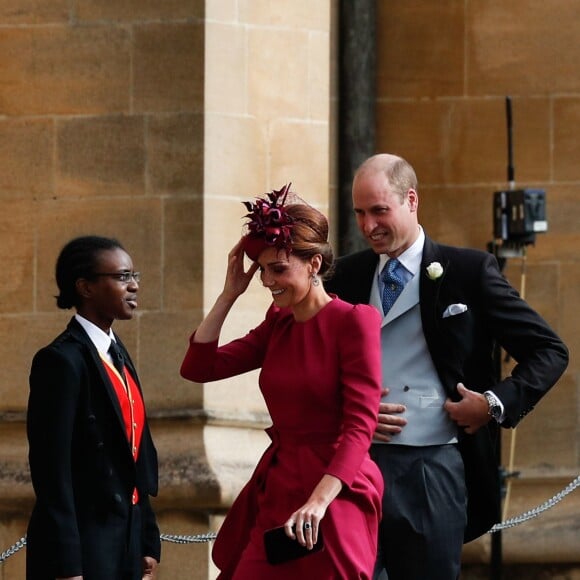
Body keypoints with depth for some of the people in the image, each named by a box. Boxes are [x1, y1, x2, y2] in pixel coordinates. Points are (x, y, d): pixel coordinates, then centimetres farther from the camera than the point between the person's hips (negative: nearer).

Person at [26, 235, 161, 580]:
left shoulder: (117, 352, 12)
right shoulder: (62, 361, -14)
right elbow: (52, 470, -17)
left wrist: (147, 543, 12)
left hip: (126, 541, 8)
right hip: (82, 542, -8)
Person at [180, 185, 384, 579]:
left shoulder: (353, 321, -10)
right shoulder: (278, 324, 11)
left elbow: (360, 425, -17)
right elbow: (198, 367, 9)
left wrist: (319, 501, -27)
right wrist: (229, 295, 3)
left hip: (334, 492, -7)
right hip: (276, 488, 7)